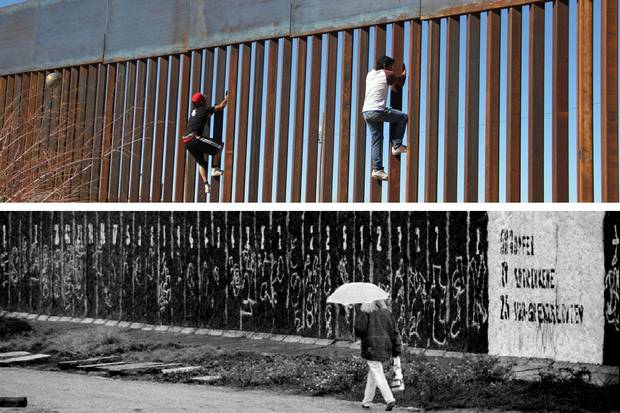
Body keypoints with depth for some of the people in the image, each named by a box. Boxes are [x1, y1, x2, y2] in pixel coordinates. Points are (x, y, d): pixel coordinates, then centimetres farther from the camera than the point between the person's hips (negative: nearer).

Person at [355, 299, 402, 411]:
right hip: (385, 346, 6)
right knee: (372, 374, 16)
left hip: (371, 347, -6)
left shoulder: (364, 313, -8)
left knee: (378, 375, -4)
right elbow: (393, 331, 6)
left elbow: (359, 330, -14)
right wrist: (397, 350, 9)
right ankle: (367, 401, 23)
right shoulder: (386, 312, 7)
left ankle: (390, 399, -16)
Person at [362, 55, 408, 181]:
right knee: (404, 117, 7)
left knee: (376, 140, 9)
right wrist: (404, 70, 35)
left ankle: (377, 169, 4)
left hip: (366, 112, 7)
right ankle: (396, 145, 5)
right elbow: (401, 78, 17)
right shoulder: (387, 74, -1)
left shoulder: (370, 73, 18)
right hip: (377, 111, -7)